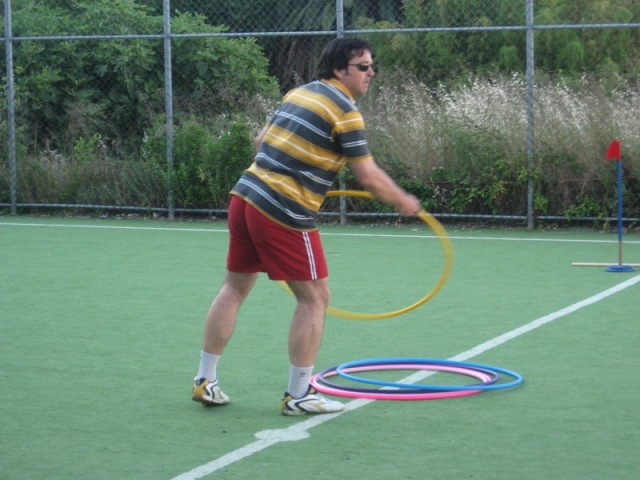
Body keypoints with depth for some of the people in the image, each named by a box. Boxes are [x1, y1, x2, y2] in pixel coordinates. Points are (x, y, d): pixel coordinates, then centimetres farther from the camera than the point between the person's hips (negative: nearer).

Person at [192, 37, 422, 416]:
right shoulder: (345, 111, -9)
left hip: (245, 196, 8)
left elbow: (262, 140, 23)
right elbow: (368, 177, -11)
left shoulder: (299, 93, 15)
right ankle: (299, 395, 8)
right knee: (315, 298, 4)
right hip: (286, 214, -8)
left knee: (235, 288, 17)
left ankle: (206, 381, 23)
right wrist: (404, 202, 4)